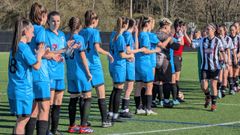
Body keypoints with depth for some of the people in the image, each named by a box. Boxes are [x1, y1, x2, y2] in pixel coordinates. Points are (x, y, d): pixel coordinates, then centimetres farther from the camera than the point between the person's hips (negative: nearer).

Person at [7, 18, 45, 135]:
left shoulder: (15, 47, 11)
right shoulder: (24, 47, -16)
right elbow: (36, 66, -13)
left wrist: (37, 54, 12)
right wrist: (39, 55, 4)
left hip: (14, 89, 9)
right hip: (23, 90, -9)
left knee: (23, 119, 15)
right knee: (22, 120, -4)